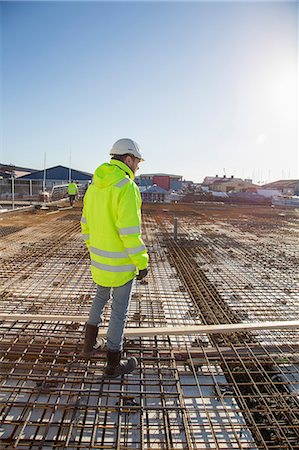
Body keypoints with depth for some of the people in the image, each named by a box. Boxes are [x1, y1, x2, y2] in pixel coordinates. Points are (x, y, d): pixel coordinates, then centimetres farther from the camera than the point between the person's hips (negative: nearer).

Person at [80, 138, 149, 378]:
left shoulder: (95, 185, 5)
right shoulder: (126, 187, -22)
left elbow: (87, 223, 11)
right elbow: (130, 232, -25)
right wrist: (142, 263, -15)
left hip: (99, 257, 8)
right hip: (121, 261, -7)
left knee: (101, 295, 30)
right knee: (119, 309, 8)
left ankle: (89, 343, 43)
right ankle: (113, 364, 26)